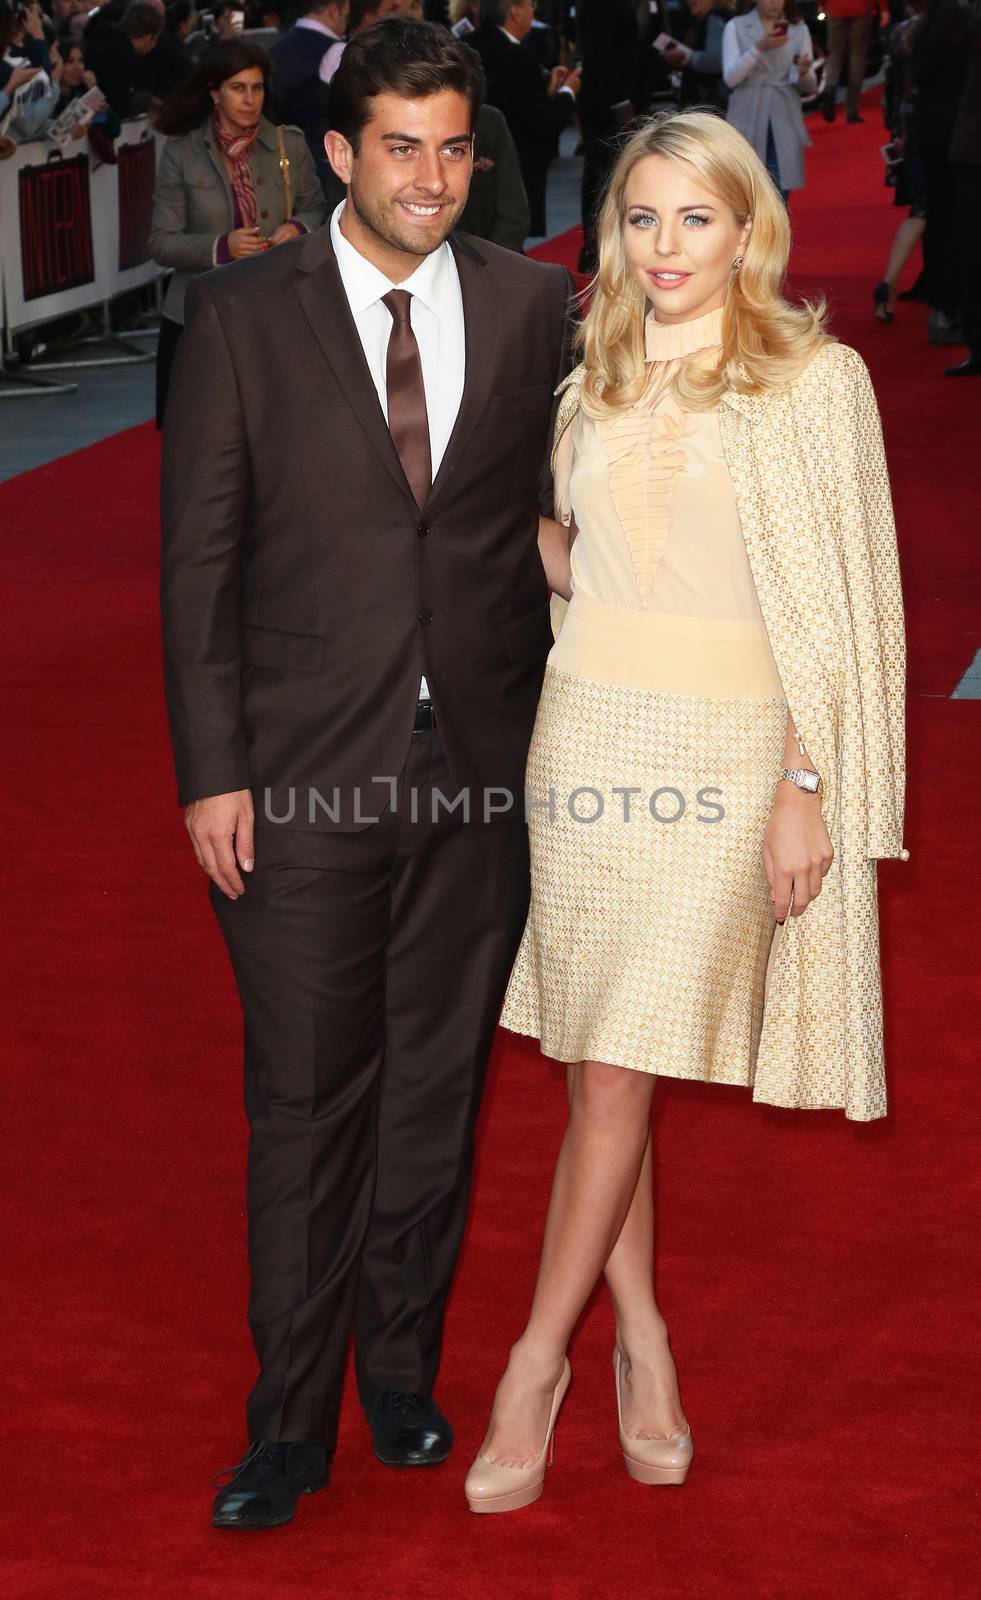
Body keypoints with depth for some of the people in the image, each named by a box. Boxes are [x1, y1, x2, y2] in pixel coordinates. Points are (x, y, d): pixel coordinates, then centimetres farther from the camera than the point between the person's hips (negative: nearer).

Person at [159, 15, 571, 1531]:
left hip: (483, 764, 2)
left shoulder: (532, 303, 4)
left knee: (438, 1084, 13)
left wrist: (559, 717, 3)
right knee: (305, 1101, 3)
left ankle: (403, 1368, 30)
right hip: (305, 772, -2)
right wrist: (211, 771, -7)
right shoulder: (244, 315, -3)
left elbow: (555, 508, 10)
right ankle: (290, 1421, 17)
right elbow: (200, 556, -2)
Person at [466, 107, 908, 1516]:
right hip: (587, 733, 5)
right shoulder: (598, 383, 11)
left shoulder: (814, 379, -3)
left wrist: (808, 788, -10)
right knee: (596, 1067, 6)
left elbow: (840, 600, -6)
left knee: (619, 1070, -5)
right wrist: (532, 539, 5)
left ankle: (536, 1363, 6)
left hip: (721, 752, -5)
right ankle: (641, 1338, 20)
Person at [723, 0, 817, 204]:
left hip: (784, 124, 1)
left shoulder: (799, 29, 7)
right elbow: (731, 77, -8)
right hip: (747, 121, -1)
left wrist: (803, 73, -18)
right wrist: (759, 48, -20)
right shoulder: (736, 27, 2)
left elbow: (809, 87, 6)